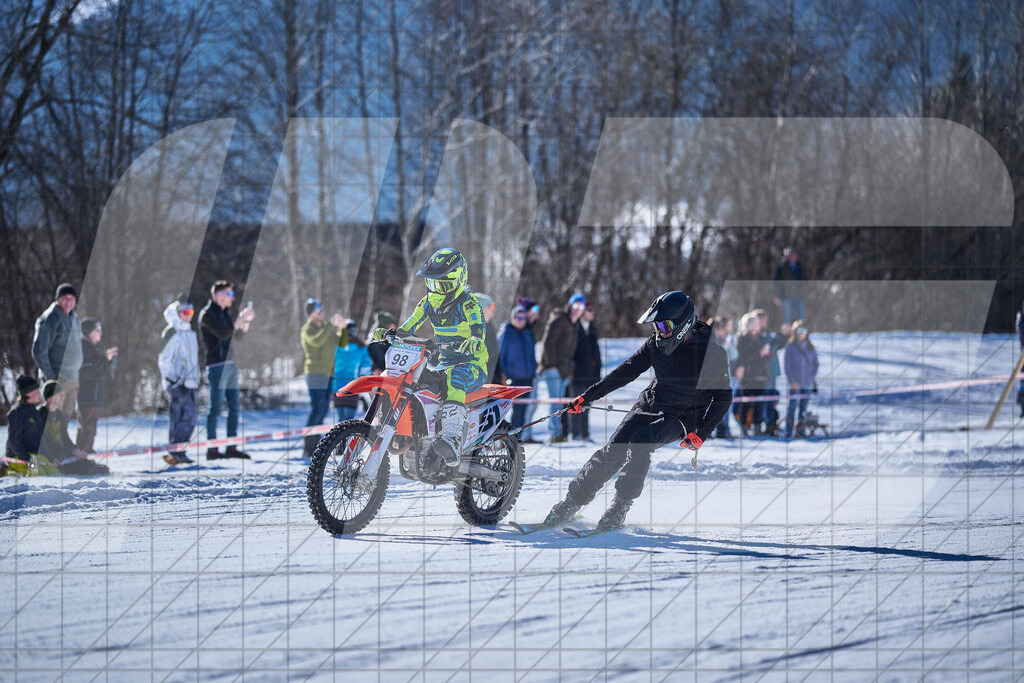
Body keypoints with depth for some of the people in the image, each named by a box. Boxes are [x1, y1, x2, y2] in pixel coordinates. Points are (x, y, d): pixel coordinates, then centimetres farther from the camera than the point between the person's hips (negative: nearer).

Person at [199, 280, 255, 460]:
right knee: (216, 407, -8)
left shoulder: (224, 314, 17)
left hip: (230, 364, 9)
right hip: (217, 365, -9)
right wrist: (240, 320, -18)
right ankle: (212, 449, -6)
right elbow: (223, 334, -20)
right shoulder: (207, 314, -8)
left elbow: (237, 334, 21)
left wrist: (246, 321, 6)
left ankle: (232, 447, 10)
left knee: (235, 406, 6)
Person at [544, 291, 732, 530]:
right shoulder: (656, 344, -2)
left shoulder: (713, 353, -16)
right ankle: (572, 501, -6)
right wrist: (587, 396, 4)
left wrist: (700, 435, -17)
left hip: (682, 419, -4)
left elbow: (723, 398, -10)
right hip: (649, 404, 5)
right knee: (612, 452, -14)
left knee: (640, 441, -31)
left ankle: (621, 505, -22)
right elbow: (627, 371, 6)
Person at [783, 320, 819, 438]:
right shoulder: (790, 347, -2)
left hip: (807, 383, 4)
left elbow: (815, 362, 19)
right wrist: (791, 381, -12)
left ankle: (800, 430, 12)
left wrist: (813, 375, 6)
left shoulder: (810, 347, 11)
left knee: (803, 407, 6)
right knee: (792, 405, -7)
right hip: (795, 383, -4)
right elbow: (787, 364, -5)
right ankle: (788, 432, -6)